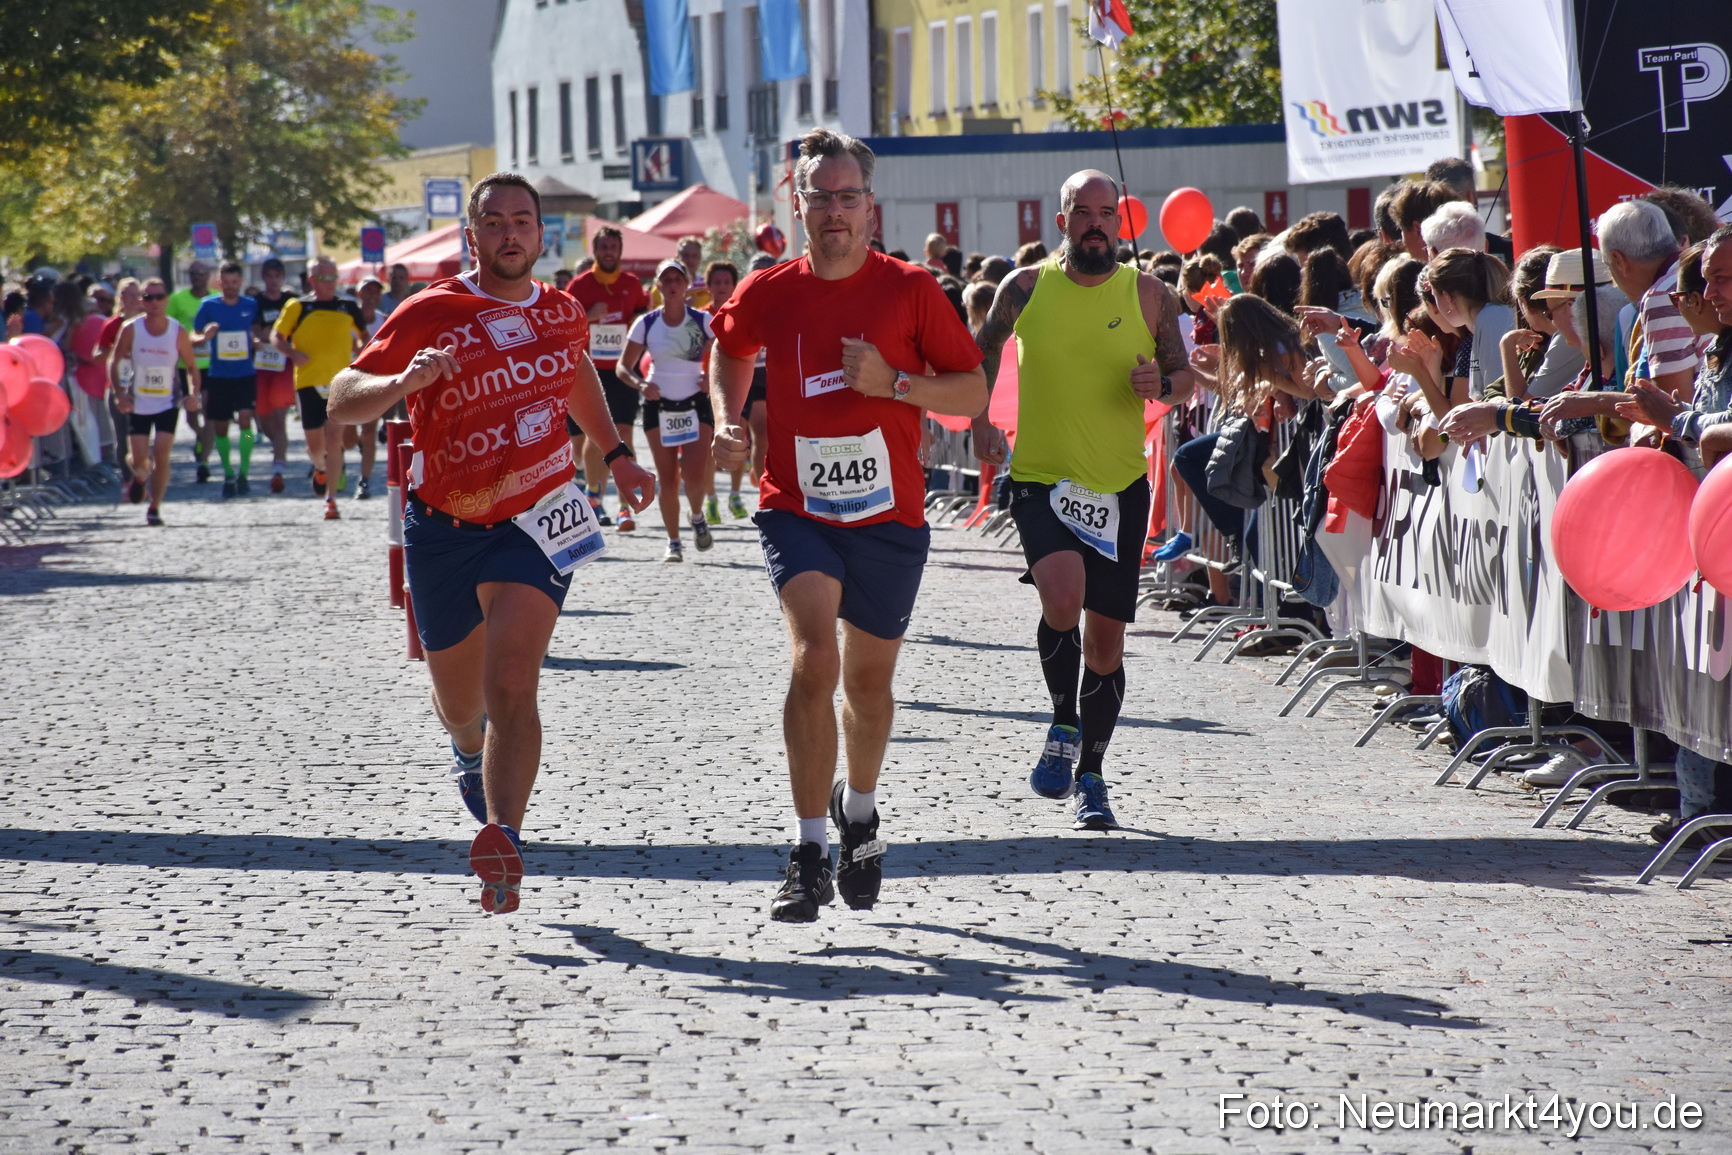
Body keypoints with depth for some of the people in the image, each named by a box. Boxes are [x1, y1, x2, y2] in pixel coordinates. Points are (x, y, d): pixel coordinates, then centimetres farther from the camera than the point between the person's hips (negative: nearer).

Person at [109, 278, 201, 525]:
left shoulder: (178, 332, -8)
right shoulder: (131, 329, -9)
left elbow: (191, 366, 2)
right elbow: (115, 363, 1)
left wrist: (194, 394, -15)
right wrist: (119, 394, -12)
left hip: (168, 403, 0)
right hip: (138, 403, 0)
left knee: (162, 455, -12)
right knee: (139, 459, -1)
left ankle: (154, 508, 0)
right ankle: (140, 478, 36)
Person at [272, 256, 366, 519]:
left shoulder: (348, 307, 8)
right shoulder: (298, 307, 2)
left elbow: (362, 335, 24)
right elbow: (277, 335, 4)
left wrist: (361, 347, 3)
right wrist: (293, 353, -14)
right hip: (309, 382, 0)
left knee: (334, 440, -11)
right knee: (315, 444, 7)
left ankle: (331, 498, -6)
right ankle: (321, 469, 42)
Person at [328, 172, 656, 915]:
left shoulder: (562, 312, 3)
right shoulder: (432, 315, -11)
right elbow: (341, 400, -17)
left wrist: (615, 455, 23)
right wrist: (402, 382, -36)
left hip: (534, 520, 0)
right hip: (444, 526, 0)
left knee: (511, 684, -20)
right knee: (459, 701, 16)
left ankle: (504, 838, -26)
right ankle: (470, 748, 53)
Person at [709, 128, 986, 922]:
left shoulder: (910, 290, -6)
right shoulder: (767, 294, -1)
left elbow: (972, 393, -3)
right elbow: (729, 348, 22)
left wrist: (892, 382, -18)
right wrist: (728, 419, 5)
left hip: (888, 514, 1)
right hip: (796, 507, -1)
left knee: (868, 679, 15)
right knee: (815, 657, -22)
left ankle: (859, 807, 45)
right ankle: (809, 855, -18)